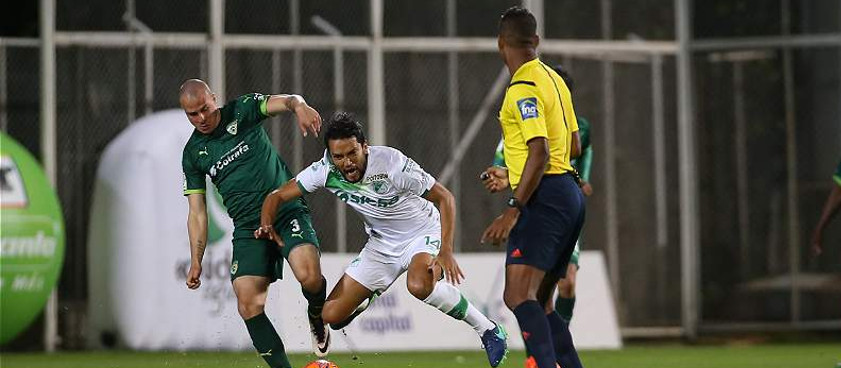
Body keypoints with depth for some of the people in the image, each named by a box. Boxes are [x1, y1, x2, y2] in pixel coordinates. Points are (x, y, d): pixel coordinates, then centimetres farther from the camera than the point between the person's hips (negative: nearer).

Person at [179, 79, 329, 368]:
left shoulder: (242, 111, 2)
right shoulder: (193, 153, 10)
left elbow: (285, 101, -14)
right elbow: (197, 212, 12)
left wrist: (299, 106, -39)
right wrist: (196, 261, 3)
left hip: (288, 211, -3)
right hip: (248, 226, 3)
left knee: (309, 275, -27)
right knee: (248, 305, -14)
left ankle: (316, 319, 5)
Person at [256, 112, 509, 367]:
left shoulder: (391, 162, -29)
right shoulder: (326, 171, -17)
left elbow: (444, 198, -21)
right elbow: (278, 196, -6)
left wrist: (446, 251, -31)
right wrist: (267, 225, -29)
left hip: (423, 234, -5)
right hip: (381, 245, 5)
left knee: (419, 286, -39)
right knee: (332, 316, -5)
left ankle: (489, 331, -21)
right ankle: (366, 301, 32)